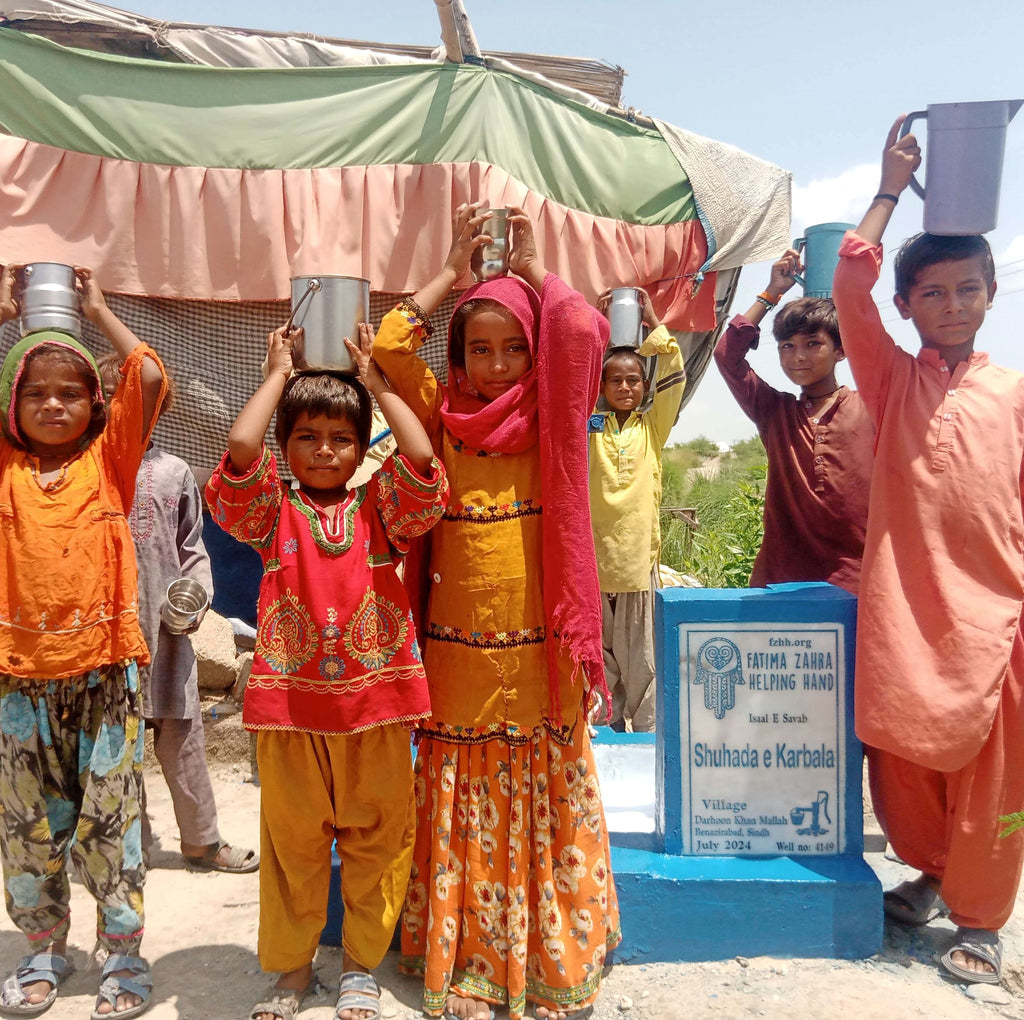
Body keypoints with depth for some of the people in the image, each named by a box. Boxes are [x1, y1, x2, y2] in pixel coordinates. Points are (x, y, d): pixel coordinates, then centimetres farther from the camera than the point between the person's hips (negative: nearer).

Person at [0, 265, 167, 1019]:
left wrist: (98, 309, 3)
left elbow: (150, 377, -8)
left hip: (104, 666, -2)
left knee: (109, 819, 6)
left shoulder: (109, 457, 1)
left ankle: (124, 955, 21)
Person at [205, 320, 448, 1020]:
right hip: (290, 699, 0)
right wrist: (279, 373, -3)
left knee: (376, 835, 12)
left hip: (376, 696, 0)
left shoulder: (381, 507, 3)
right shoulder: (273, 511, 2)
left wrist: (376, 381, -4)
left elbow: (421, 457, -15)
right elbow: (241, 451, -16)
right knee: (293, 838, 15)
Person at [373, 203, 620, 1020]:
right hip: (457, 650, 1)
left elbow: (585, 333, -12)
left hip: (540, 648, 0)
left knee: (546, 800, 11)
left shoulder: (552, 421, 2)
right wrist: (453, 269, 4)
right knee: (463, 808, 12)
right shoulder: (442, 418, 4)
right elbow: (390, 345, -5)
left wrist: (531, 266, 3)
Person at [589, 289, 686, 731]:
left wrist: (653, 322, 0)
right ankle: (606, 728, 24)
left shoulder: (653, 426, 8)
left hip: (639, 552, 0)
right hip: (593, 552, 1)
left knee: (642, 654, 6)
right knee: (598, 650, 10)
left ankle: (648, 735, 17)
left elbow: (674, 375, -1)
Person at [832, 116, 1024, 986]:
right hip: (903, 604, 1)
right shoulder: (891, 380, 6)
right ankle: (930, 870, 37)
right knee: (901, 751, 10)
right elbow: (850, 283, -6)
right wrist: (891, 189, 0)